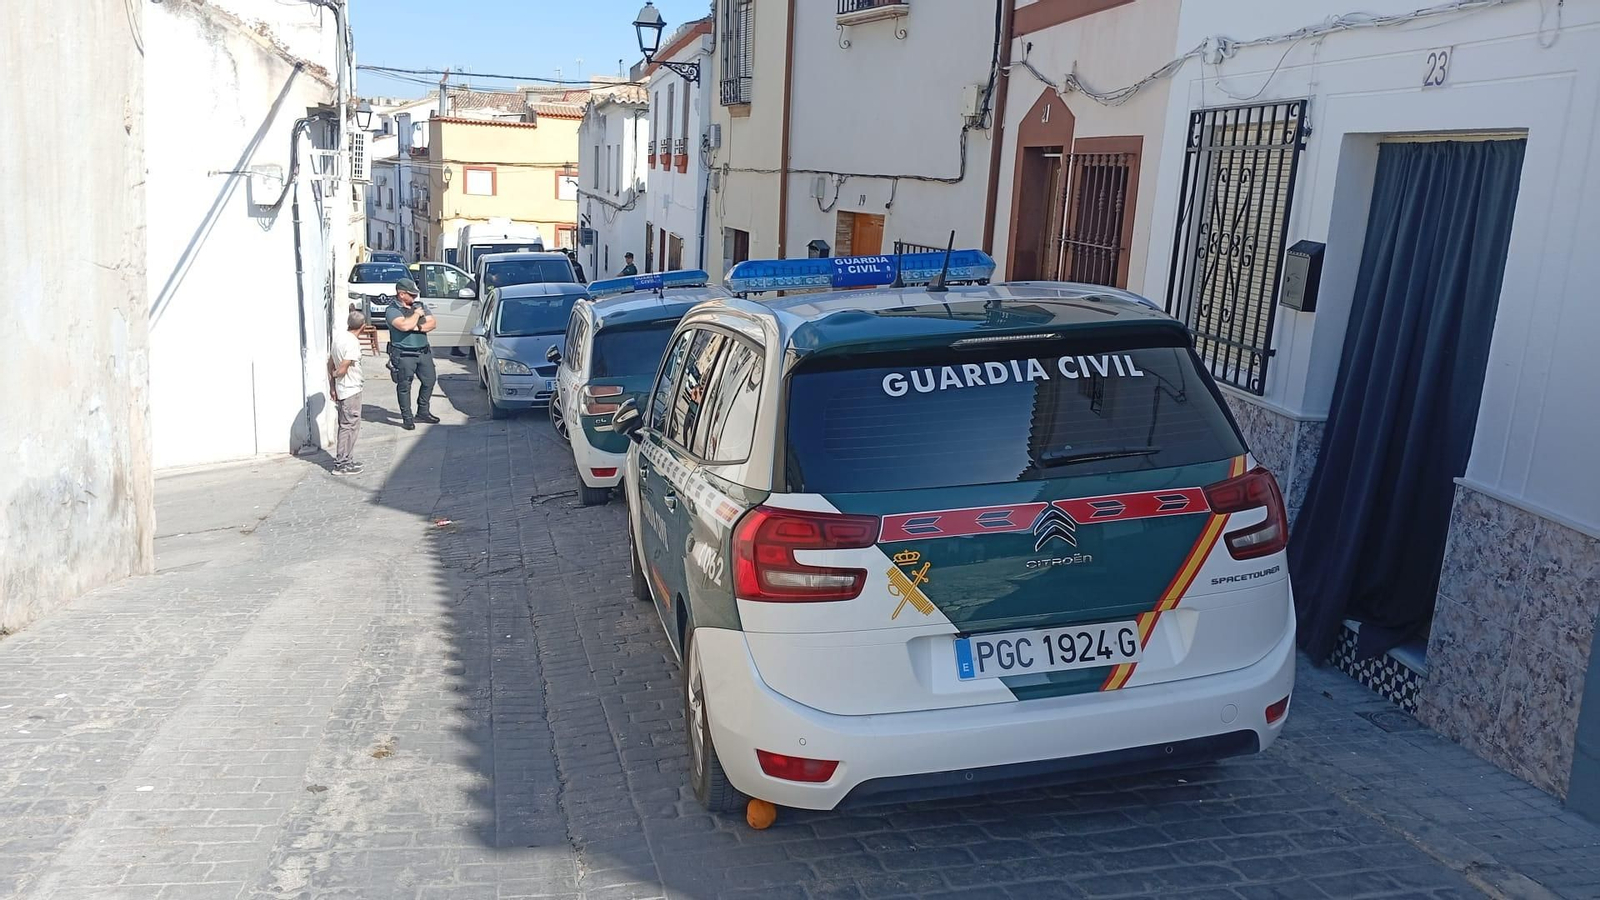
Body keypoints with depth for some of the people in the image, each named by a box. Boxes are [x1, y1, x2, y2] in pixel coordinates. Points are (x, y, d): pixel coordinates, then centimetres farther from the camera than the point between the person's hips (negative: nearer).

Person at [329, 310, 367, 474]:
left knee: (346, 425, 17)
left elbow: (331, 364, 10)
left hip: (341, 389, 9)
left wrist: (333, 387, 14)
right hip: (351, 390, -9)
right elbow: (342, 370, -23)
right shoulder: (353, 343, -20)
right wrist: (335, 374, 0)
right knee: (350, 425, -2)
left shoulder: (338, 336, 5)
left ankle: (344, 459, 25)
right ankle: (341, 464, 0)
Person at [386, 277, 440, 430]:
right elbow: (404, 325, -26)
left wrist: (418, 327, -15)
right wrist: (416, 314, -11)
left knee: (429, 380, 11)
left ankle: (423, 413, 26)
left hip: (423, 352, 6)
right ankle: (407, 418, 8)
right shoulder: (393, 310, -8)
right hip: (404, 354, -6)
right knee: (404, 386, -1)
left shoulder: (419, 305, 10)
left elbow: (433, 323, 2)